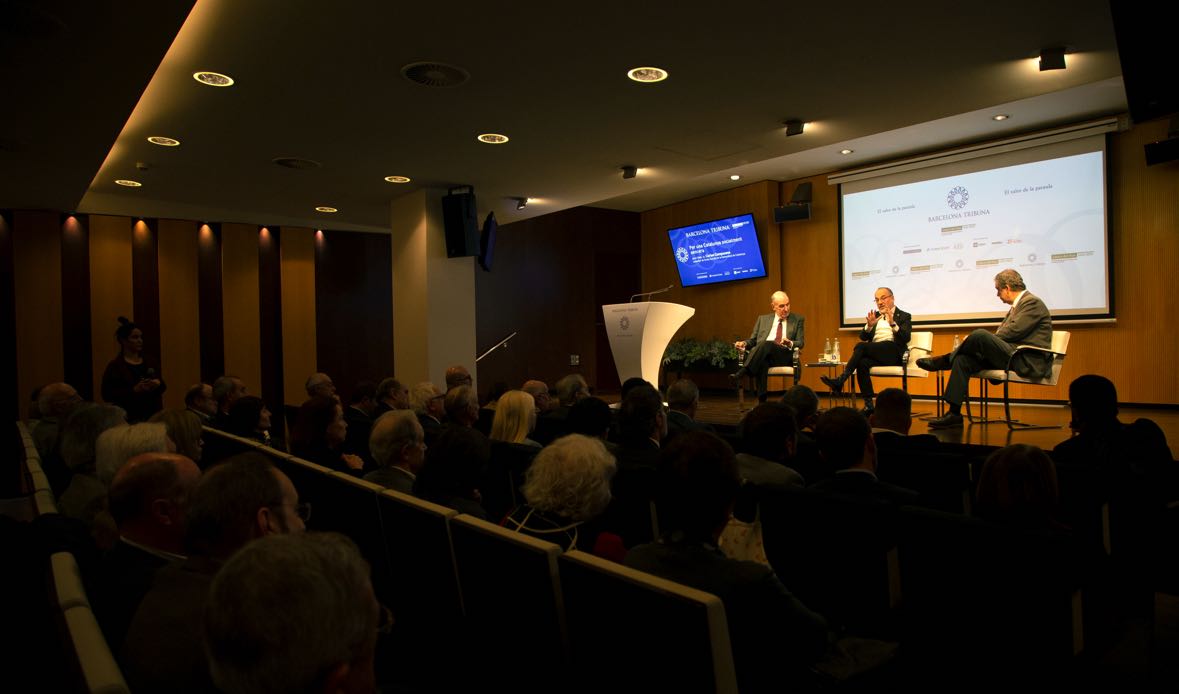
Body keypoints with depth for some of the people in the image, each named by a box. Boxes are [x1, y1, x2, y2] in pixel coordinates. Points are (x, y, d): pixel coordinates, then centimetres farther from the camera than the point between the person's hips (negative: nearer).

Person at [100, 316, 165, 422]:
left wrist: (158, 384, -6)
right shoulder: (115, 366, -2)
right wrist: (134, 390, -19)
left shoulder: (150, 363, 13)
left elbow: (163, 387, 17)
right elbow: (107, 395, -9)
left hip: (153, 415, 4)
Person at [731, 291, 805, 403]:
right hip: (762, 356, 2)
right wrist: (744, 343, -3)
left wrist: (790, 344, -16)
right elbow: (753, 340, 22)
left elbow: (801, 343, 9)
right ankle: (761, 400, -45)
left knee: (767, 344, -36)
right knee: (762, 363, -38)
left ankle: (742, 372, -45)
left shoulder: (798, 320, 17)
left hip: (784, 356, -2)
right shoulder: (763, 319, 23)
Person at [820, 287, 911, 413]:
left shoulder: (904, 316, 13)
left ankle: (840, 380, -31)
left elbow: (905, 338, -5)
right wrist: (869, 325, -7)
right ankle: (868, 404, -30)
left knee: (860, 346, -29)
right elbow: (863, 337, 13)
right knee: (862, 363, -31)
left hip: (893, 353, -4)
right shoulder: (875, 316, 25)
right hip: (874, 354, 4)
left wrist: (893, 323, -20)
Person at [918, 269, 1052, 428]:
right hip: (1013, 357, 9)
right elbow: (1001, 334, 17)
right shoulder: (1018, 305, 23)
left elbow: (1013, 332, -17)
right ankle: (954, 413, -14)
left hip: (1029, 361, -9)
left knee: (980, 335, -28)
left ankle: (944, 361, -5)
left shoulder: (1032, 302, -6)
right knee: (963, 360, -9)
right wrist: (973, 342, 1)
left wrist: (979, 339, -6)